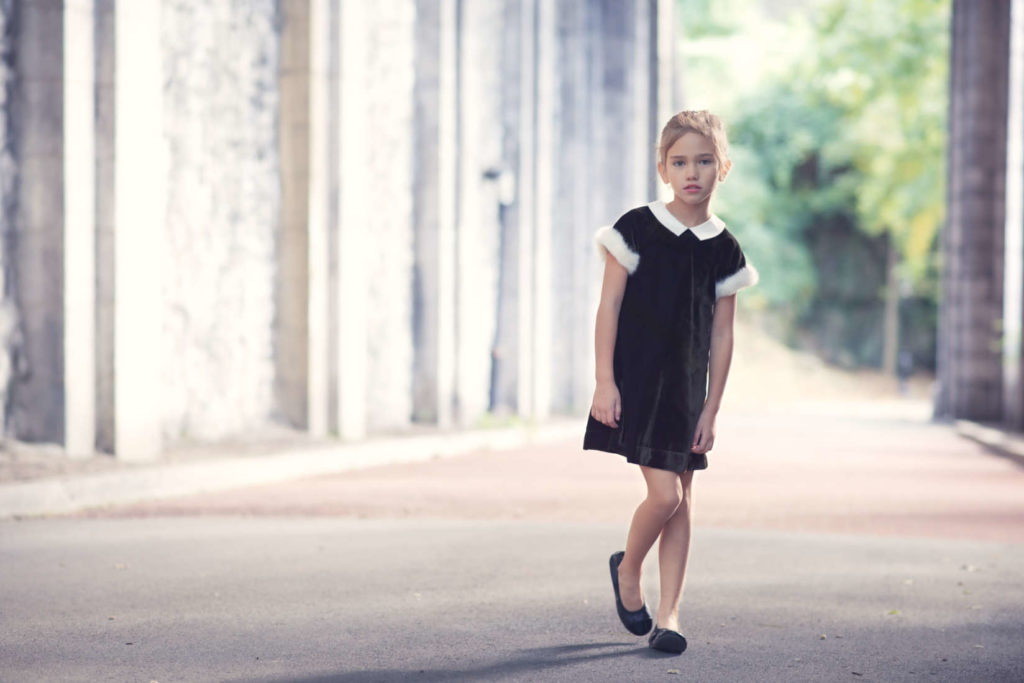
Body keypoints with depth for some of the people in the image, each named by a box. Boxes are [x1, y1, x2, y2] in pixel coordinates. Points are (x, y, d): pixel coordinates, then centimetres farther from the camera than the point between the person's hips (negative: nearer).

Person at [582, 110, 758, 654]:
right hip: (636, 383, -4)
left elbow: (721, 335, 6)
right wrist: (605, 383, -10)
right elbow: (609, 308, -5)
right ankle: (627, 569, 17)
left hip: (687, 389, 4)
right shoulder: (637, 229, -7)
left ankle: (668, 615, 12)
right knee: (664, 494, -11)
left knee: (682, 499, 5)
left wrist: (710, 409, 2)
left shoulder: (724, 250, 3)